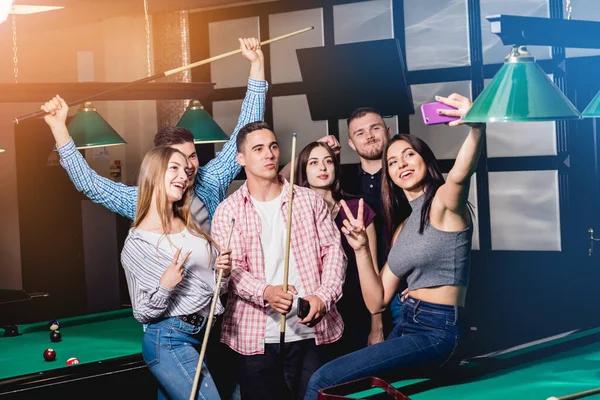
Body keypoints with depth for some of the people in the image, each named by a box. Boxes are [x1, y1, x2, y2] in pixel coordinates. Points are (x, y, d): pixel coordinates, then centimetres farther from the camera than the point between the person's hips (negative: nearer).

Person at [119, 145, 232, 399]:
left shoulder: (190, 228, 12)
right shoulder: (137, 242, -9)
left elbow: (209, 286, 17)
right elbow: (143, 314, -8)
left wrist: (222, 272, -3)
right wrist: (165, 286, -25)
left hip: (199, 336, 7)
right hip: (170, 341, -7)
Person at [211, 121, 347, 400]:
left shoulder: (310, 200, 8)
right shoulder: (228, 211, 2)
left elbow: (333, 249, 6)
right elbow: (231, 268, -6)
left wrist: (323, 297, -10)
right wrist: (265, 292, -26)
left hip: (308, 330, 1)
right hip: (256, 336, -1)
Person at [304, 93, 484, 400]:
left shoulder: (444, 201, -8)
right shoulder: (402, 225, 16)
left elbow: (460, 173, -35)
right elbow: (377, 302, 12)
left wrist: (476, 125, -55)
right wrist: (361, 248, -1)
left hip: (435, 332, -9)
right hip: (405, 326, 9)